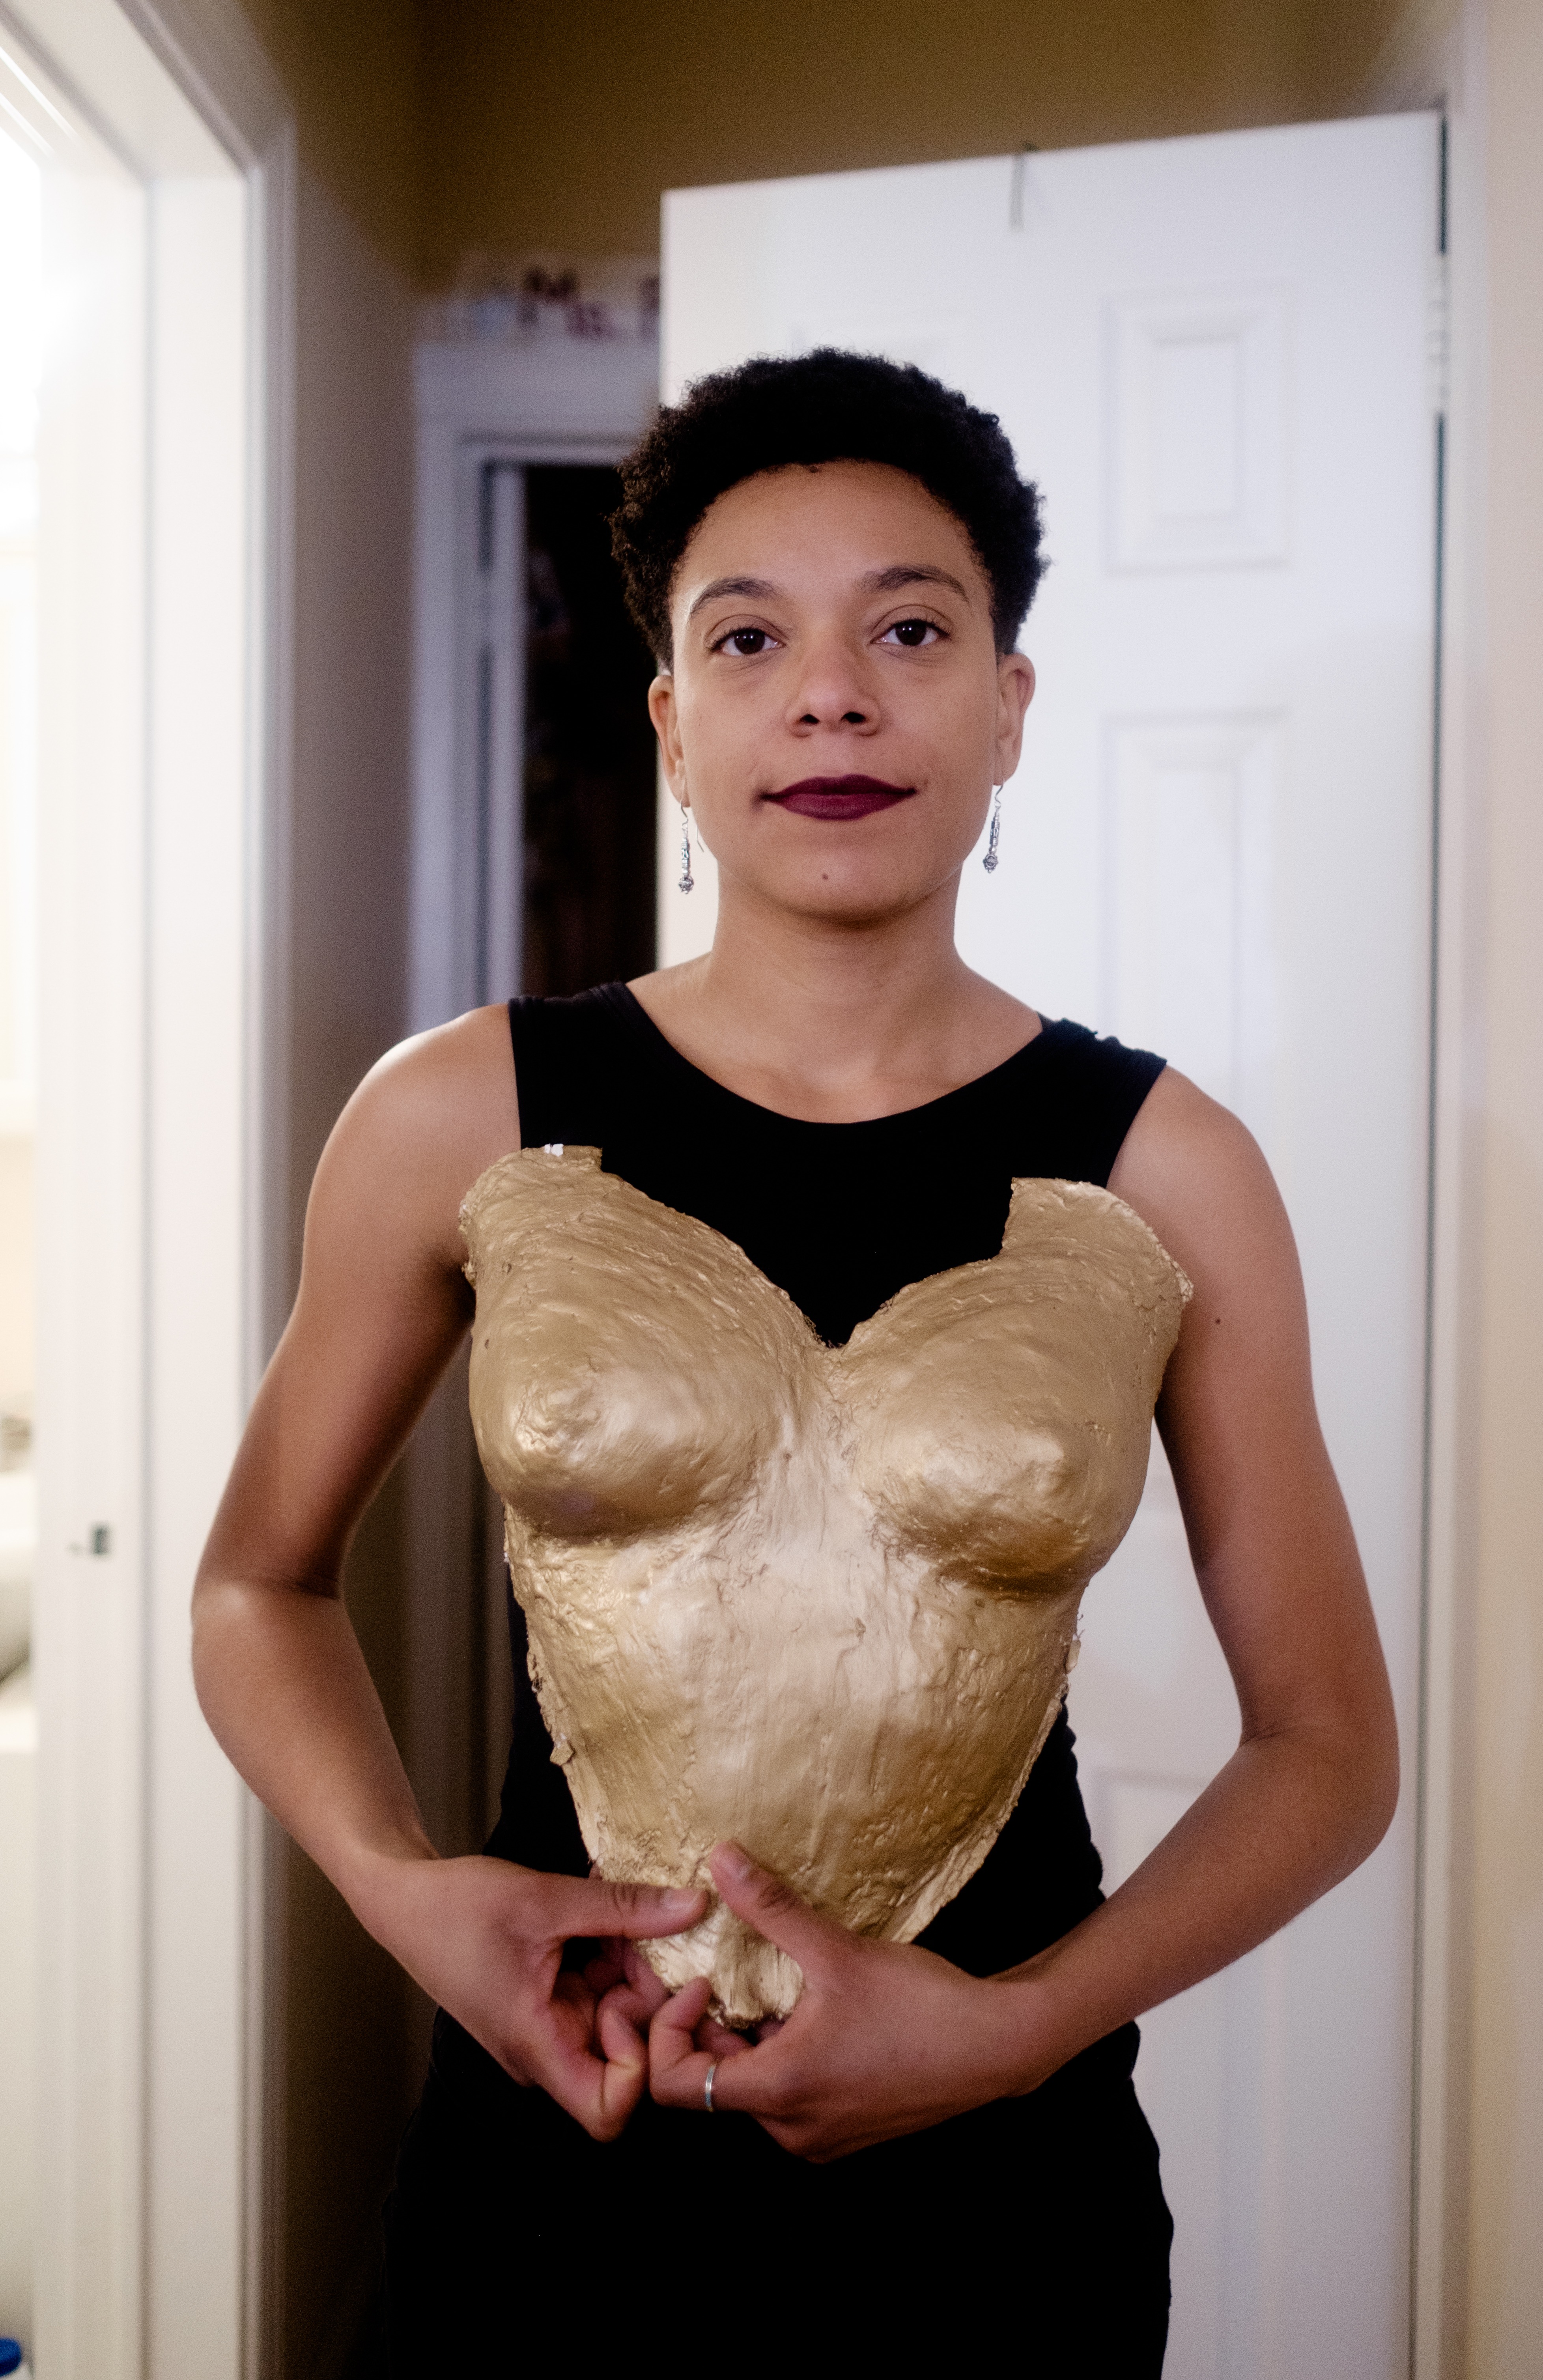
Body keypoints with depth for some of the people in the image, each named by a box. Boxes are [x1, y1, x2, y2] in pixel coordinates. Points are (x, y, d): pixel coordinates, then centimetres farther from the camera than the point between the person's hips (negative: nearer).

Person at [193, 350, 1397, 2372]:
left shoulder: (1164, 1172, -9)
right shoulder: (462, 1118, -8)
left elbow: (1331, 1744, -2)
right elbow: (261, 1582, 5)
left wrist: (1020, 2022, -15)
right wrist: (404, 1887, -11)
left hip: (997, 2182, 0)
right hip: (556, 2126, 1)